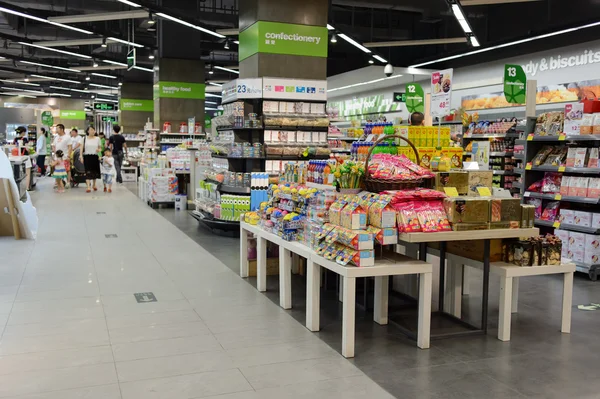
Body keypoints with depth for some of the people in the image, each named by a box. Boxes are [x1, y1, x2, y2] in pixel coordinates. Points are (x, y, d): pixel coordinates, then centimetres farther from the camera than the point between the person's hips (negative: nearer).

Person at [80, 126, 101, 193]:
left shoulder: (97, 138, 6)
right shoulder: (84, 138, 3)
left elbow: (99, 147, 12)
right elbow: (82, 148, 2)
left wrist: (98, 150, -11)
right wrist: (81, 156, -7)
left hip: (95, 157, 2)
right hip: (87, 156, -2)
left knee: (95, 171, 11)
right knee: (88, 172, -10)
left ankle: (94, 185, 31)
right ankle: (88, 187, -14)